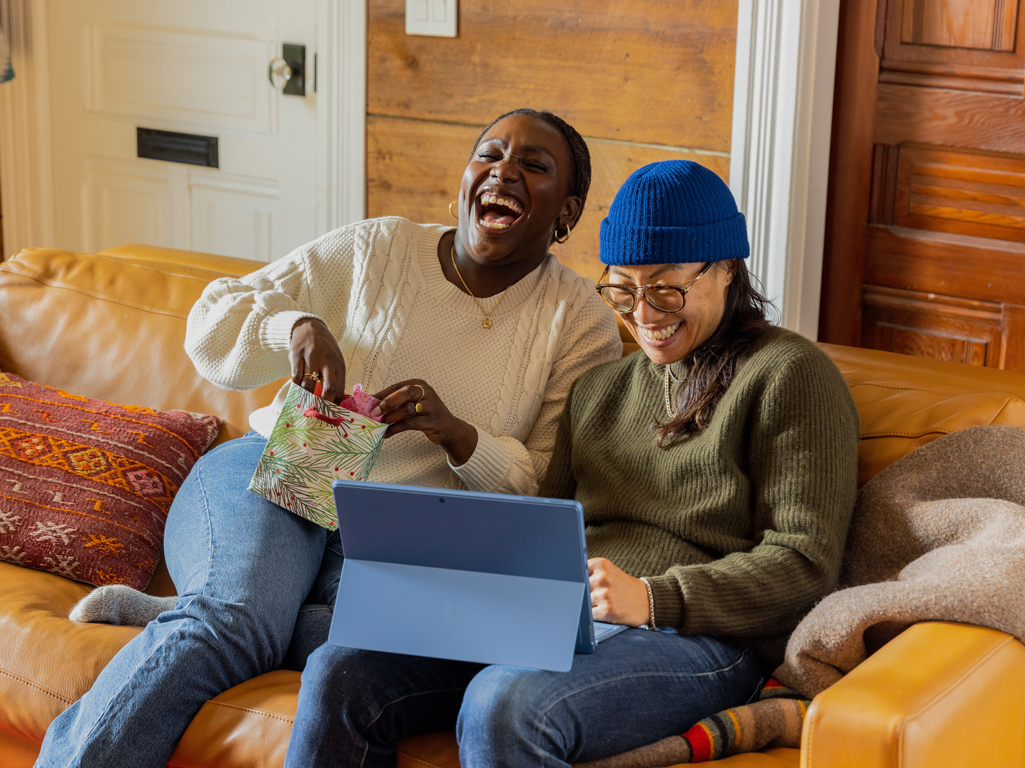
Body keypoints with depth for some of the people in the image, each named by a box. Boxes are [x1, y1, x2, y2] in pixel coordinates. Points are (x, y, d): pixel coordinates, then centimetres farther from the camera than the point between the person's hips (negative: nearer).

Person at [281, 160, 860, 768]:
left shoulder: (788, 374, 1)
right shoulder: (601, 388, 24)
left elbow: (805, 563, -7)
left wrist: (651, 598, -19)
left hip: (698, 636, -6)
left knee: (502, 706, -36)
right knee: (340, 672, -14)